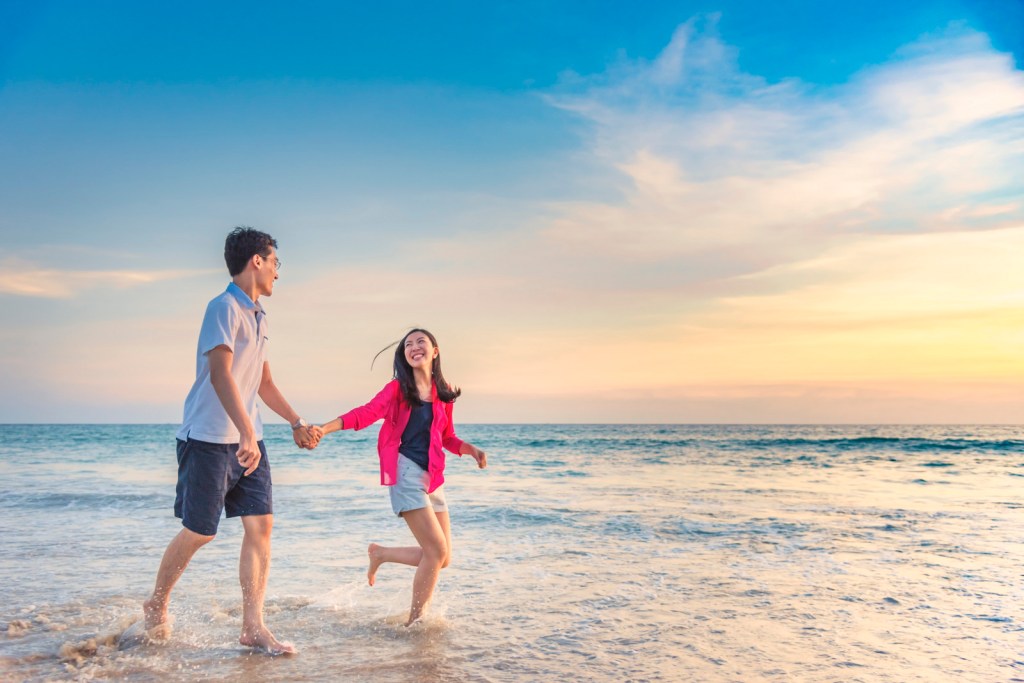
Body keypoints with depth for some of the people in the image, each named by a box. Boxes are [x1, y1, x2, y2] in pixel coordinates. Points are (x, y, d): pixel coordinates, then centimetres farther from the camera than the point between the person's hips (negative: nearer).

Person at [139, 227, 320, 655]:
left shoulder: (258, 316, 15)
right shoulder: (224, 308, -13)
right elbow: (220, 374, -26)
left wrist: (297, 422, 23)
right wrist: (246, 433, -34)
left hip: (248, 440, 8)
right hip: (210, 439, -8)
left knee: (261, 524, 1)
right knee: (199, 531, 3)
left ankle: (253, 627, 7)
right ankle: (157, 605, 28)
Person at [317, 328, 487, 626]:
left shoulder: (443, 393, 13)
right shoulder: (398, 388, 0)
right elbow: (367, 412, -12)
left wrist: (470, 449, 0)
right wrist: (324, 428, -25)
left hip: (433, 478, 6)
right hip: (406, 473, -6)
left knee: (442, 559, 8)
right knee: (437, 551, -13)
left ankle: (380, 553, 30)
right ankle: (414, 621, 5)